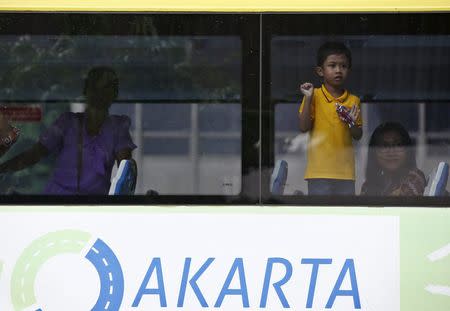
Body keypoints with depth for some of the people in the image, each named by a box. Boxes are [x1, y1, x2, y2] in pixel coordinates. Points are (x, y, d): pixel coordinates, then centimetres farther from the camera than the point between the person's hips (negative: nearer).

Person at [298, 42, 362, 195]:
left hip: (345, 171, 4)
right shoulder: (314, 96, -1)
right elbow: (304, 127, -7)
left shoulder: (353, 101, 8)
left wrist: (352, 123, -10)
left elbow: (358, 136, 11)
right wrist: (308, 98, -14)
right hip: (320, 169, -3)